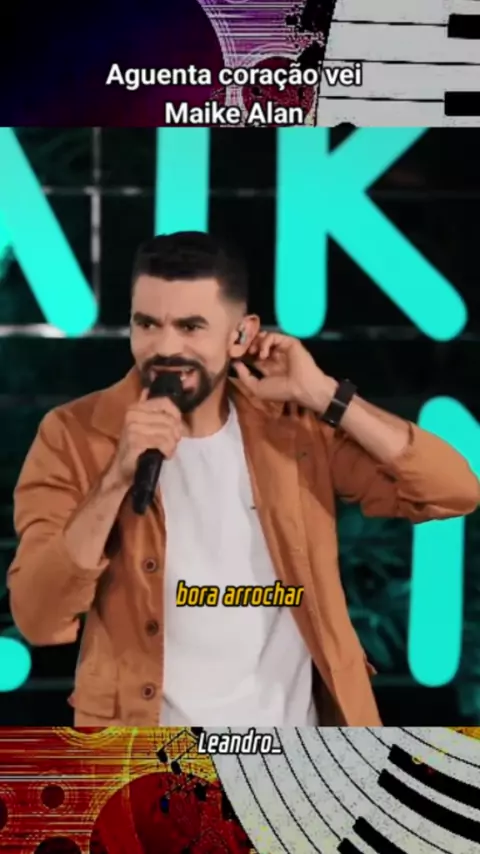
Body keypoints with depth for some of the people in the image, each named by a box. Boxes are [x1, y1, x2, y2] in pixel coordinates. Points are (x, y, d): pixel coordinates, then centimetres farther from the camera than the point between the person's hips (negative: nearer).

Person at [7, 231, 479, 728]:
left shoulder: (293, 424, -5)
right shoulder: (73, 437, -10)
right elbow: (40, 622, -15)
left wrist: (323, 395, -17)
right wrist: (117, 479, -25)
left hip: (291, 728, 2)